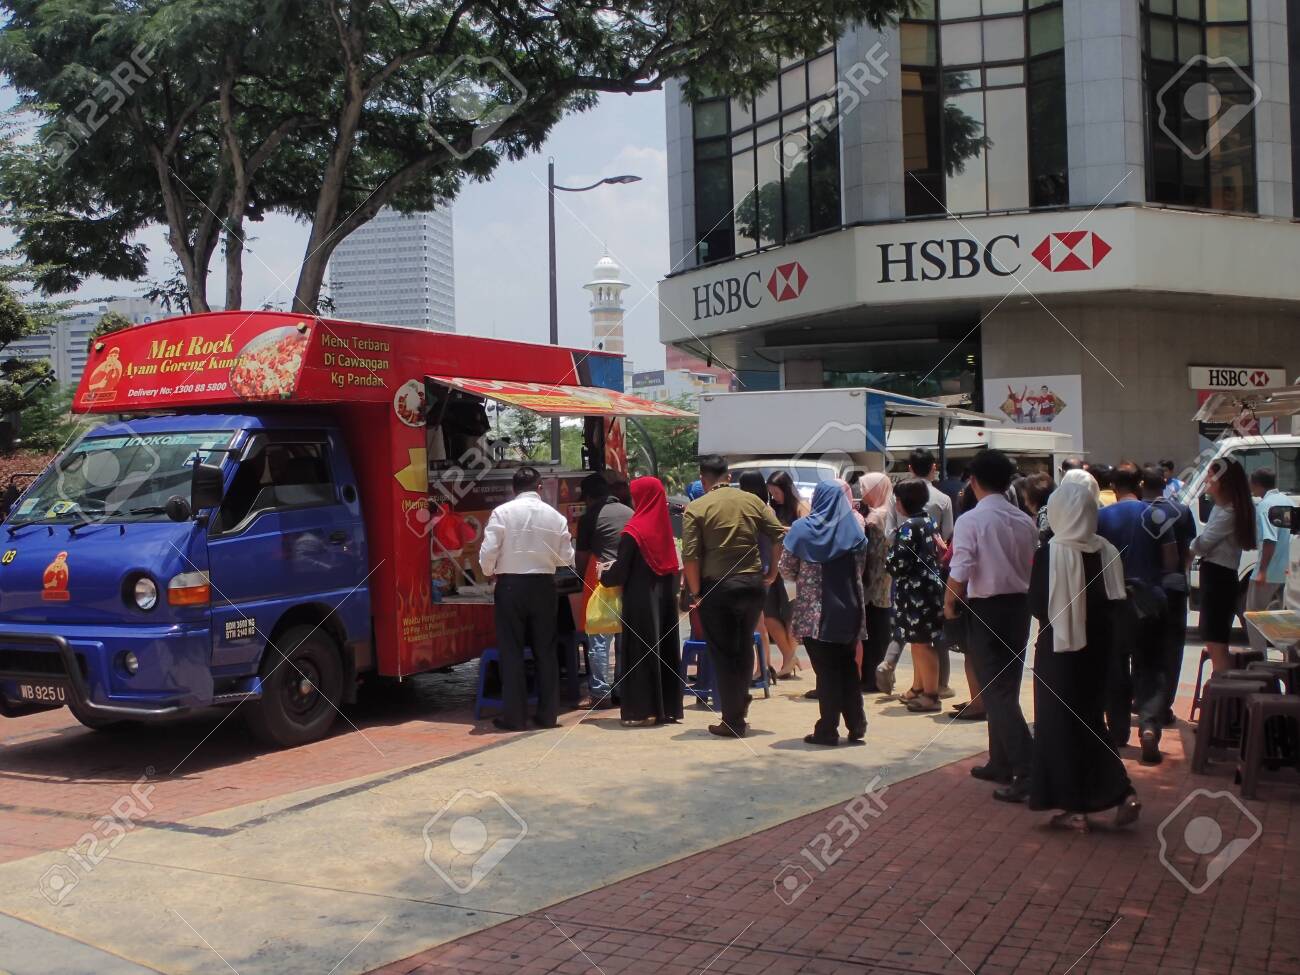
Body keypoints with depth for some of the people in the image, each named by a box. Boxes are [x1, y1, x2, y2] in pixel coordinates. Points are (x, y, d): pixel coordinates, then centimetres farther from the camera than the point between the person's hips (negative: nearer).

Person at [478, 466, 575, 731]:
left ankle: (513, 716, 5)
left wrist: (489, 572, 8)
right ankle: (548, 714, 14)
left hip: (510, 585, -2)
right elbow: (566, 558, 3)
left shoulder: (502, 512, -8)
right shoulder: (555, 516, -1)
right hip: (544, 585, 2)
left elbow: (488, 552, -12)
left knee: (511, 651, 4)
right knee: (545, 651, 11)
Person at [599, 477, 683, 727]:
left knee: (639, 650, 1)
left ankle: (642, 710, 2)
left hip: (640, 600, -6)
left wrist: (604, 575, 8)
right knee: (664, 648, 11)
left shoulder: (634, 530, -13)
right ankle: (668, 707, 17)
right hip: (665, 597, 6)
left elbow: (621, 571, -11)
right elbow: (674, 567, 11)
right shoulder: (664, 526, 6)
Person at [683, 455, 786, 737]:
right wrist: (772, 573, 9)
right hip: (752, 584, 3)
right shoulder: (752, 501, 5)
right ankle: (741, 705, 32)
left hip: (716, 588, -3)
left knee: (723, 654, 6)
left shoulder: (695, 508, -6)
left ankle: (733, 721, 9)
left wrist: (695, 593, -5)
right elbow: (782, 535, 1)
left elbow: (690, 556, -13)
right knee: (745, 648, 21)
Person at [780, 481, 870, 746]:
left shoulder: (801, 529, -7)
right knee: (848, 667, 16)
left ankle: (827, 730, 6)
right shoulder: (854, 529, 1)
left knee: (826, 670, 4)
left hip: (814, 613, -3)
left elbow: (787, 570, -3)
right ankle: (856, 725, 17)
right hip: (848, 611, 3)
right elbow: (861, 568, 9)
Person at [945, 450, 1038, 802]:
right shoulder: (1025, 521, 4)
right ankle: (1001, 764, 29)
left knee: (996, 693, -4)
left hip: (985, 608, -6)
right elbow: (1034, 568, 8)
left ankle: (1027, 772, -12)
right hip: (1019, 605, 6)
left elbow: (960, 573, -18)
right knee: (1006, 689, 18)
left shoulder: (970, 520, -13)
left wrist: (949, 603, -2)